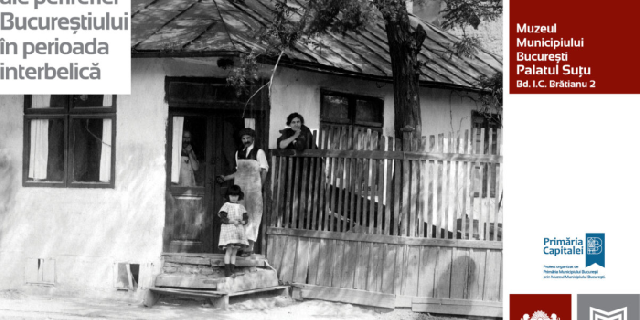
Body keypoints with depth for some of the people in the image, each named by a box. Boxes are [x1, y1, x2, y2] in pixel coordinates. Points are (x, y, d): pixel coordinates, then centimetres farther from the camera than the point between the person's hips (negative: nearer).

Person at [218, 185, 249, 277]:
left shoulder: (241, 207, 14)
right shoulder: (226, 205, 0)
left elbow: (246, 217, 10)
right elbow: (222, 217, -9)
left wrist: (243, 221, -12)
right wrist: (232, 221, -19)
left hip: (238, 230, 5)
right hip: (228, 229, -5)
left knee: (234, 252, 6)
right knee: (229, 250, -11)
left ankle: (232, 270, 9)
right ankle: (227, 272, -12)